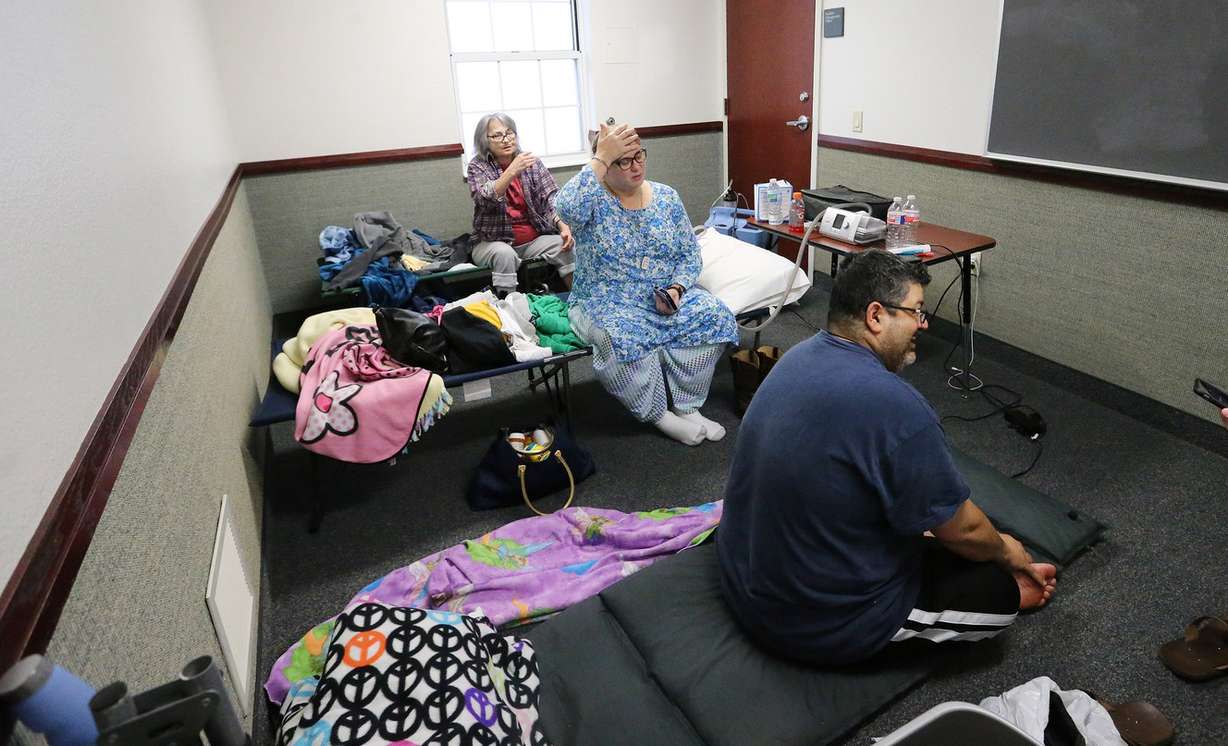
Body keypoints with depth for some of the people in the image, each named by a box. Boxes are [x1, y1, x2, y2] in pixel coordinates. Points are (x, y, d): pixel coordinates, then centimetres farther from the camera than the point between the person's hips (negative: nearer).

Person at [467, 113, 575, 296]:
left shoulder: (532, 162, 4)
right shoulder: (478, 166, -2)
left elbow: (551, 198, -5)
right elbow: (485, 198, -21)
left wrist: (563, 225, -24)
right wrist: (512, 171, -33)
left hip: (534, 239, 3)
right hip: (493, 242, -2)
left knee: (566, 246, -22)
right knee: (504, 254, -35)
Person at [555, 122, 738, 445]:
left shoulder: (666, 197, 6)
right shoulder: (593, 198, -7)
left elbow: (690, 254, 8)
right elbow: (567, 209, -33)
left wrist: (676, 289, -11)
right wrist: (600, 159, -28)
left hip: (666, 297, 4)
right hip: (606, 303, -4)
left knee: (712, 315, -21)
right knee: (622, 337, -35)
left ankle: (687, 407, -9)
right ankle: (659, 415, -13)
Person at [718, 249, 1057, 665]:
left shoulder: (802, 355, -2)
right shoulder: (895, 406, -29)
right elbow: (962, 530, -15)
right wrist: (1008, 552, 9)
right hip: (820, 624, -8)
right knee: (999, 589, 5)